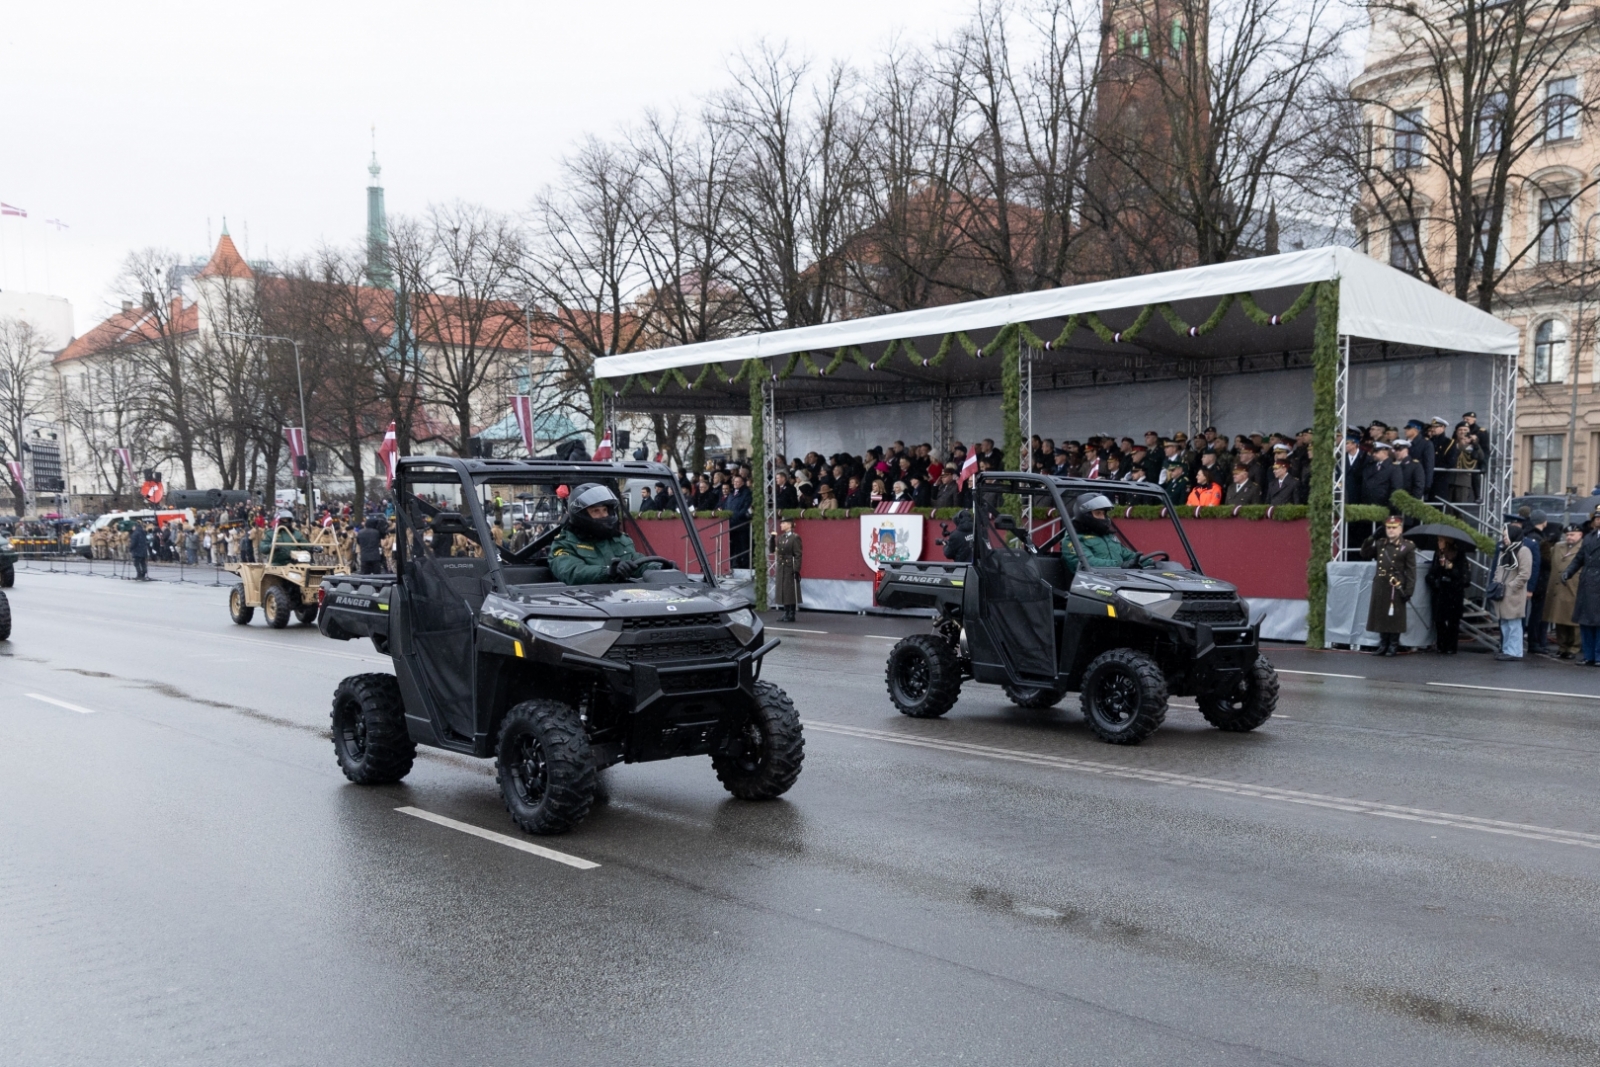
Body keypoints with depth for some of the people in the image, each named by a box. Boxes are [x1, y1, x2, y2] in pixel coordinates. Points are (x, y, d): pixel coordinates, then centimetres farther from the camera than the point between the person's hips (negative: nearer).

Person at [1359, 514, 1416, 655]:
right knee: (1380, 616, 8)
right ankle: (1383, 645, 17)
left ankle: (1393, 646, 10)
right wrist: (1371, 539, 1)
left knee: (1394, 617, 1)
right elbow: (1365, 555, 14)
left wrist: (1408, 590, -13)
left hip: (1396, 587, -5)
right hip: (1380, 585, 5)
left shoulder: (1407, 547, -4)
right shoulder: (1380, 544, 10)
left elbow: (1411, 571, -7)